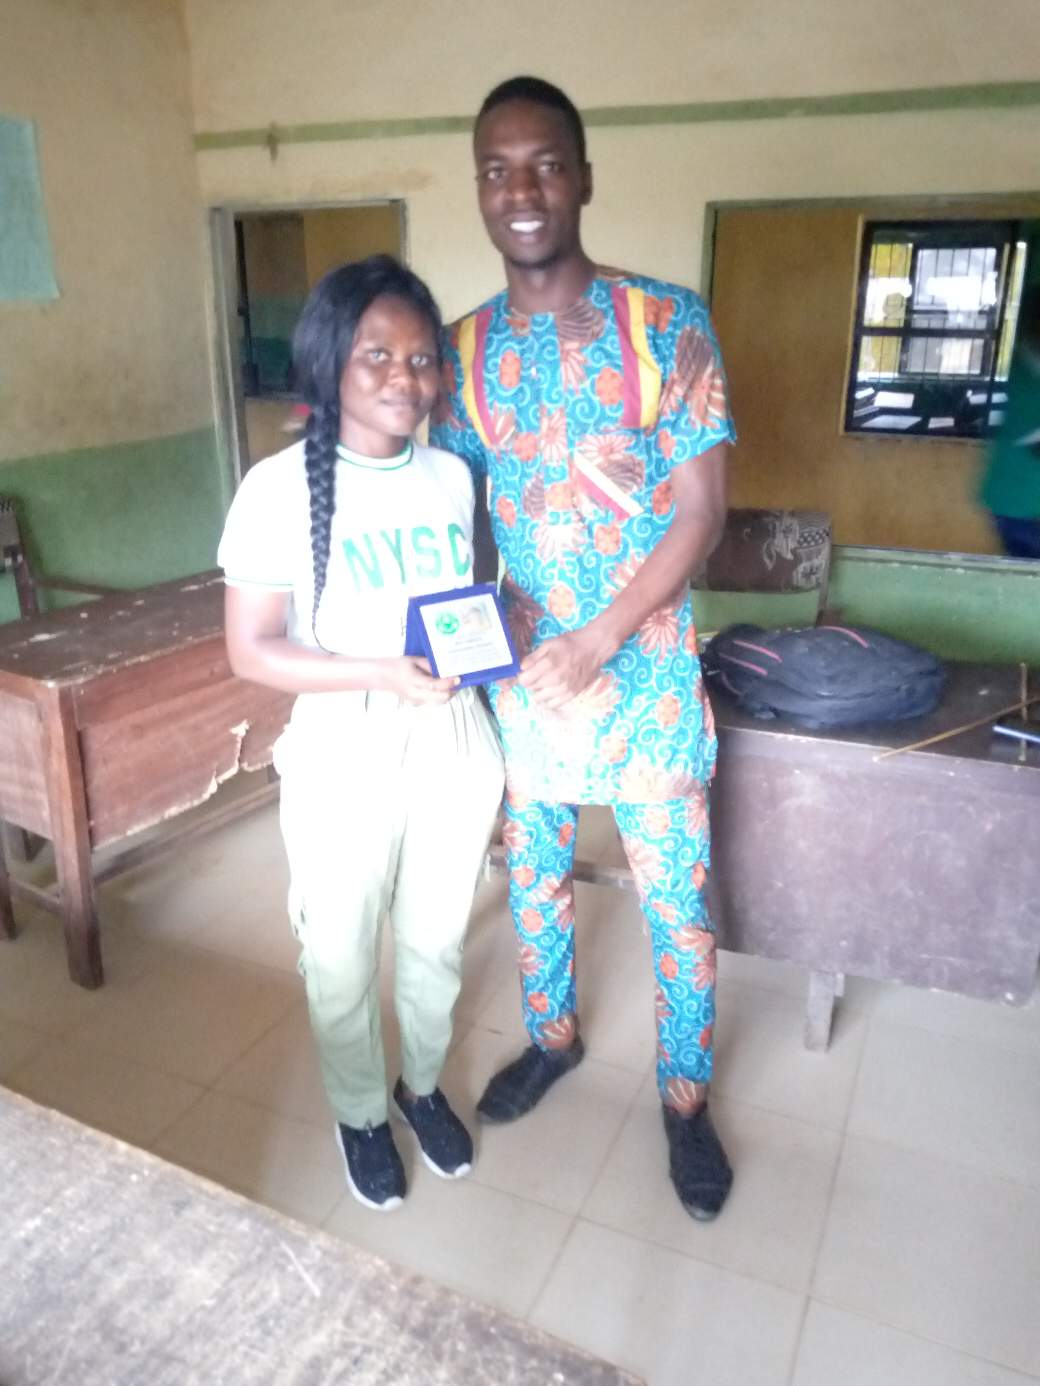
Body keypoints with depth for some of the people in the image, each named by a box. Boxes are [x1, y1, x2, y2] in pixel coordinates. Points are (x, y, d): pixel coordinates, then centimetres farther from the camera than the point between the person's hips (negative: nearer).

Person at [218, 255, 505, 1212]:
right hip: (345, 756, -3)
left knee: (435, 942, 21)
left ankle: (425, 1085, 48)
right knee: (341, 961, 15)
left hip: (453, 745, 4)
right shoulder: (280, 488, -14)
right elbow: (250, 651, -14)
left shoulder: (452, 477, 1)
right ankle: (361, 1114, 42)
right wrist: (381, 673, -23)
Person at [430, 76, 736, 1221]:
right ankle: (552, 1035, 45)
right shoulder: (464, 348, 2)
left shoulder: (668, 325, -9)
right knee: (533, 876, 19)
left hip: (645, 673, -3)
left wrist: (598, 641, -19)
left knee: (673, 902, 9)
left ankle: (684, 1093, 33)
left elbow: (702, 510, -11)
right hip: (522, 673, 4)